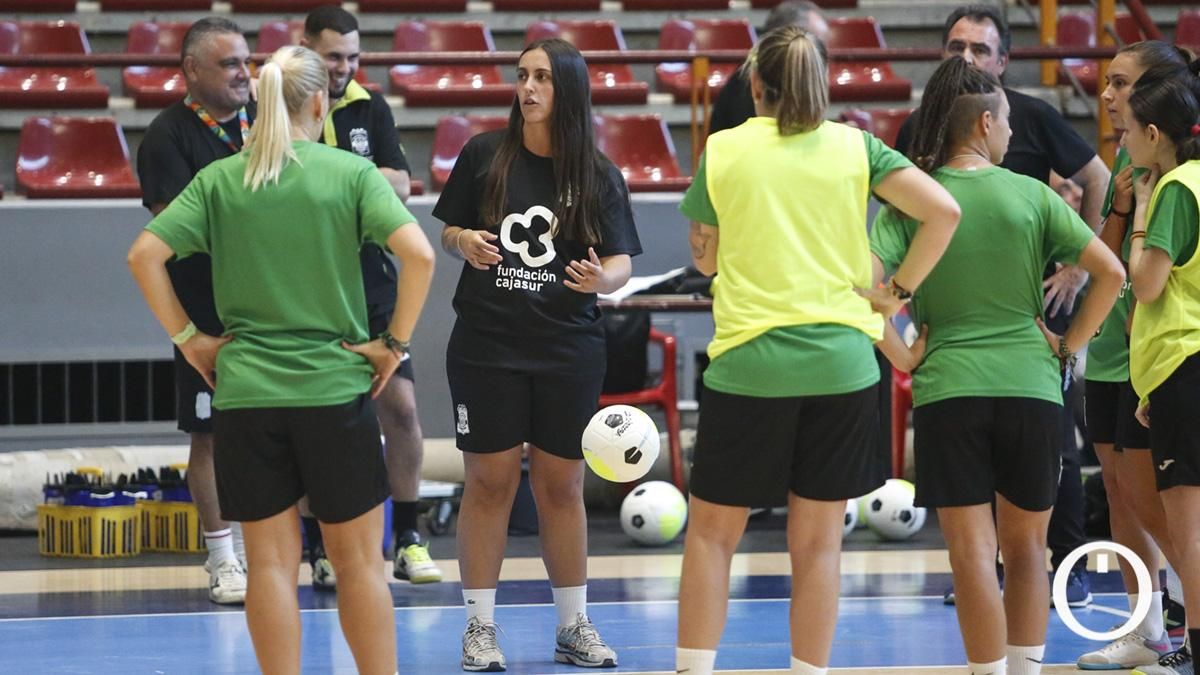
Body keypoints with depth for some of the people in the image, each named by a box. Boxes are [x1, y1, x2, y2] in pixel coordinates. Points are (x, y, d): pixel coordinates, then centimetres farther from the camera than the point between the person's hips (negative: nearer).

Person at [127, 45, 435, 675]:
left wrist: (187, 336, 4)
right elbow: (418, 254, -15)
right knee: (358, 560, 7)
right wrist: (395, 341, -4)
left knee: (271, 562, 6)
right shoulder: (351, 172, -3)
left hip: (244, 389, 2)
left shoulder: (219, 179, 3)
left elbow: (144, 255, -3)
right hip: (335, 387, -2)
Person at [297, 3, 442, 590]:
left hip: (372, 286, 3)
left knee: (400, 407, 0)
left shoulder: (371, 108, 6)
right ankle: (320, 547, 10)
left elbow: (400, 186, -1)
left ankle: (406, 540, 11)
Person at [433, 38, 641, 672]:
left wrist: (602, 278, -25)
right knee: (489, 480, 2)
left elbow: (622, 263, -3)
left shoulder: (598, 174, -1)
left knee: (561, 485, 7)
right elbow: (450, 230, 9)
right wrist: (465, 243, -13)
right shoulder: (485, 153, -1)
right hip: (486, 345, 0)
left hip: (568, 351, 1)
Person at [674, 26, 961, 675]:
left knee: (711, 531, 9)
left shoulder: (723, 150, 2)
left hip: (747, 360, -1)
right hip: (839, 361, 1)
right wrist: (899, 288, 3)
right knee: (817, 543, 6)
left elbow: (704, 258, 11)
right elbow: (943, 212, -5)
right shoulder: (855, 147, 4)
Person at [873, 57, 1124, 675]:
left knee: (973, 554, -3)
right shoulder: (1031, 195, 2)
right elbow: (1111, 273, -1)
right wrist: (1069, 345, 8)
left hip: (948, 387, -1)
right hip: (1031, 386, 1)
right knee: (1026, 547, 15)